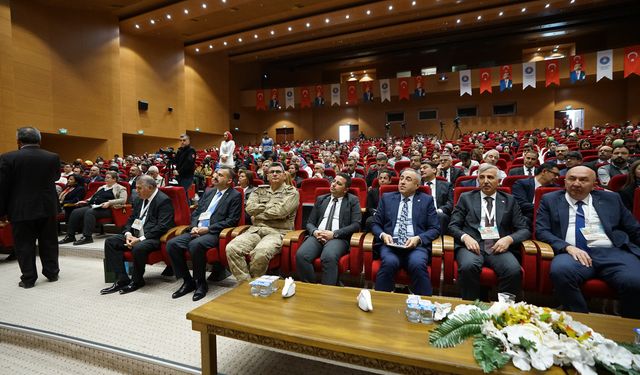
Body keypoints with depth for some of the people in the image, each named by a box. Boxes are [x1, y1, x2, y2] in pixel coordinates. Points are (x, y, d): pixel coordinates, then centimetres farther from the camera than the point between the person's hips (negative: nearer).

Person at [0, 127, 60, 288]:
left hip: (21, 210, -2)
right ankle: (52, 273, 20)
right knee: (48, 243, 13)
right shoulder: (53, 157, -4)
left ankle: (28, 279, 13)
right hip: (47, 208, 2)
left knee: (24, 245, 8)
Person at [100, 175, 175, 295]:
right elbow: (131, 219, 18)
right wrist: (128, 234, -3)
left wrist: (141, 239, -22)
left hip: (154, 237, -9)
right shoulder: (139, 200, 14)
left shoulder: (164, 201, -13)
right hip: (135, 235, 9)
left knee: (138, 248, -35)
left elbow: (162, 227, -20)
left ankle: (136, 281, -8)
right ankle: (122, 279, -4)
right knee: (110, 242, -4)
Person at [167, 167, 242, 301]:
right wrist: (194, 227, -1)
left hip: (214, 233, -7)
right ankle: (188, 281, 0)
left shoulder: (235, 196, 0)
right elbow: (195, 212, 20)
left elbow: (232, 220, -9)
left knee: (195, 244, -34)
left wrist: (208, 229, -14)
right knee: (172, 244, -14)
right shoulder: (209, 192, 22)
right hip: (196, 230, 7)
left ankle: (201, 283, -12)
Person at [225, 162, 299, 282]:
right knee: (231, 248, -23)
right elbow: (250, 208, 3)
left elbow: (280, 212, -9)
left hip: (278, 232, -4)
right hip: (255, 230, 5)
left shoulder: (292, 192, 7)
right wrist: (271, 205, 0)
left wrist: (257, 214, 2)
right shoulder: (259, 191, 22)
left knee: (260, 252, -35)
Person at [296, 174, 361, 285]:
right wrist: (314, 231, -7)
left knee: (329, 257, -37)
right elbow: (310, 223, 18)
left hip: (339, 238, -3)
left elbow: (356, 225, -2)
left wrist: (334, 233, -12)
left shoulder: (353, 200, 10)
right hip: (317, 236, 4)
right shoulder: (321, 199, 20)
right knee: (301, 255, -27)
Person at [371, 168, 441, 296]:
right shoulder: (387, 198, 16)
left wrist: (418, 238, -11)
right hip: (391, 243, 1)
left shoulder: (427, 200, 13)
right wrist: (383, 235, -7)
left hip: (417, 245, 0)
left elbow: (435, 228, 7)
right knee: (389, 262, -32)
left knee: (417, 264, -33)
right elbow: (375, 224, 15)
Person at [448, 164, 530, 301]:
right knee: (468, 266, -33)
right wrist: (465, 237, -14)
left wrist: (509, 238, -9)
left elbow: (524, 230, 13)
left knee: (514, 270, -30)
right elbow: (453, 225, 8)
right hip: (472, 245, -1)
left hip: (499, 247, 2)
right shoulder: (466, 198, 14)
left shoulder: (509, 201, 18)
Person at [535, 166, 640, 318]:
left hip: (613, 252, 2)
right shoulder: (550, 200, 13)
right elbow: (541, 230, 3)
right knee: (560, 271, -36)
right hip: (572, 252, -2)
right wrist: (568, 247, -13)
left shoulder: (610, 199, 20)